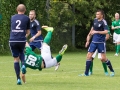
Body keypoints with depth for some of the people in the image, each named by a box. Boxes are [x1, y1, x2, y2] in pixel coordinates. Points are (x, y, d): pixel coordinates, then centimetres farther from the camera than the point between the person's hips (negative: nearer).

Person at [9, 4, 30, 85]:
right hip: (22, 40, -1)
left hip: (12, 41, 1)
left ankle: (18, 79, 0)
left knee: (16, 59, 6)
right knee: (21, 53, 28)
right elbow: (28, 32, 14)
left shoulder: (13, 18, 15)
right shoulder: (27, 18, 7)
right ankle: (23, 65, -3)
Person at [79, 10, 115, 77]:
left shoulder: (103, 22, -14)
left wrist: (97, 32, -30)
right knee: (89, 56, 0)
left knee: (103, 58, -6)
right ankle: (86, 73, 5)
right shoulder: (95, 20, 7)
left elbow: (106, 31, -26)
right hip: (94, 41, 6)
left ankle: (112, 71, 13)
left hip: (101, 42, -6)